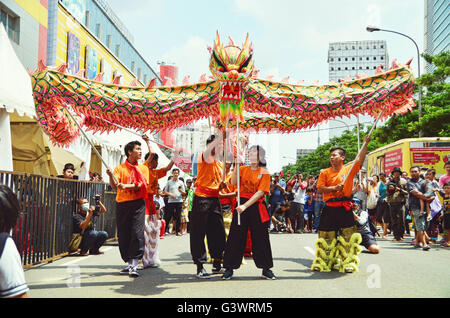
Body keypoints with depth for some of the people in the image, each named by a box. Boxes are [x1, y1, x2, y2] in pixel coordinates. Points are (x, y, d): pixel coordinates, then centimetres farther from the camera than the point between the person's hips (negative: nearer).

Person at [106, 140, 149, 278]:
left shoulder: (143, 168, 11)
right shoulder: (119, 168, 9)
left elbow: (143, 185, -3)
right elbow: (114, 186, -2)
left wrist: (127, 186, -16)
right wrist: (110, 175, -20)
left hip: (138, 203, -1)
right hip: (122, 204, 1)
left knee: (137, 233, -13)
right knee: (123, 235, 4)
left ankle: (134, 265, -12)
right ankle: (129, 264, 16)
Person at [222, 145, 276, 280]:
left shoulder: (264, 173, -1)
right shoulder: (243, 169, 9)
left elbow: (260, 192, -11)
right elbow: (233, 183, -6)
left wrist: (245, 205, -19)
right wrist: (236, 166, -16)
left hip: (256, 207, -2)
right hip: (241, 205, 2)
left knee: (260, 238, 3)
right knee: (236, 237, 2)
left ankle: (266, 269, 16)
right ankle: (229, 268, 10)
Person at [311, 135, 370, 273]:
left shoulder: (349, 169, 4)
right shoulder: (325, 172, 6)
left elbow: (361, 159, -9)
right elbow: (320, 188, -1)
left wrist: (365, 144, -17)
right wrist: (334, 188, -13)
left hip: (344, 208, -1)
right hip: (329, 208, 1)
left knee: (347, 236, -1)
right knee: (327, 236, 6)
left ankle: (347, 262, 10)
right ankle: (324, 262, 17)